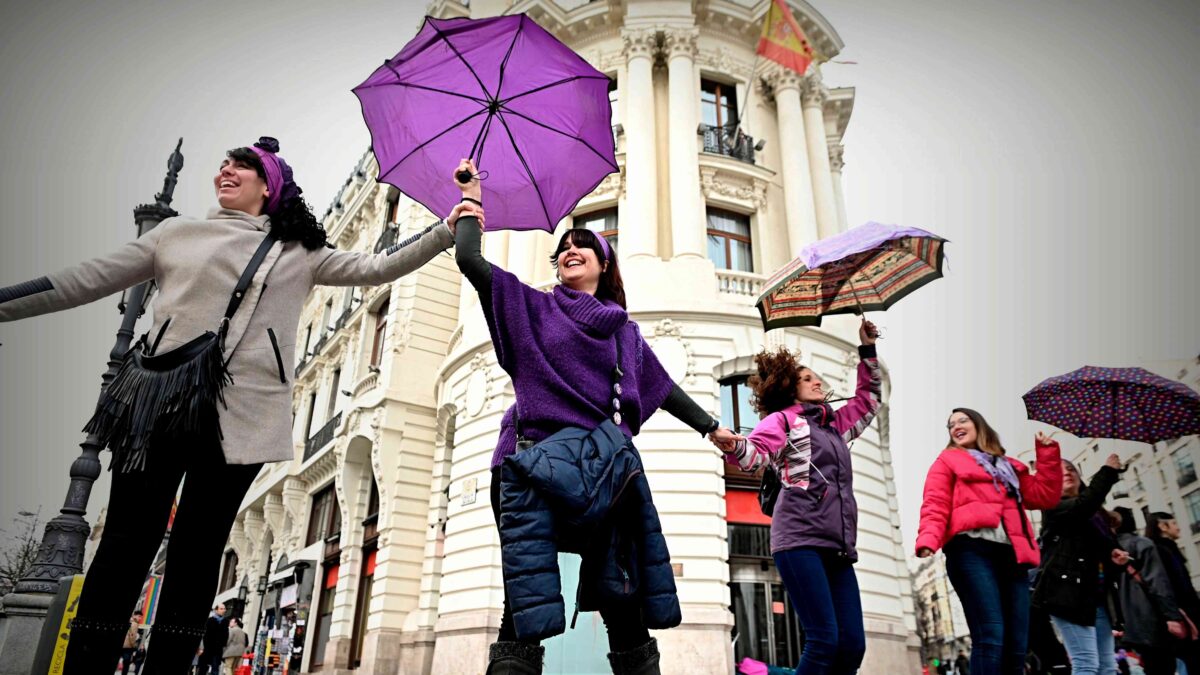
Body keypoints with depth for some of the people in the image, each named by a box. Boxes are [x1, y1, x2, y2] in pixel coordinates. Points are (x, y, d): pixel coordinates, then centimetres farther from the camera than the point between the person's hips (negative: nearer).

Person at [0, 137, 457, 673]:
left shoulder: (299, 253, 14)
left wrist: (448, 231, -4)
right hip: (160, 397, 1)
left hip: (240, 414, 0)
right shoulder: (177, 233, 17)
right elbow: (89, 280, 16)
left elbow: (377, 268, 6)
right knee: (127, 542, 0)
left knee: (198, 552, 4)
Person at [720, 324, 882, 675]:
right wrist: (733, 446, -34)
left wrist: (867, 349, 33)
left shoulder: (836, 425, 28)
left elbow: (868, 399, 40)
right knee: (823, 640, -15)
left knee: (853, 645, 0)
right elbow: (756, 453, -10)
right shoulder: (782, 419, 8)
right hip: (800, 539, -7)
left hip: (838, 546, 7)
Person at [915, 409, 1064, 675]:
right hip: (972, 550, -5)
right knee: (990, 637, -18)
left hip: (1011, 555, 5)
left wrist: (1047, 452, 18)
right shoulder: (948, 460, 16)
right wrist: (927, 540, -17)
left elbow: (1046, 495, 21)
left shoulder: (1010, 466, 30)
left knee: (1017, 645, -1)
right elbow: (935, 506, 2)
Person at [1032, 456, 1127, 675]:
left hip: (1099, 597, 8)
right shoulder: (1054, 506, 0)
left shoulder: (1097, 513, 22)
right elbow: (1083, 506, -21)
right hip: (1070, 594, -8)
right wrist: (1107, 471, -14)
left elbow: (1106, 548, 30)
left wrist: (1115, 557, 5)